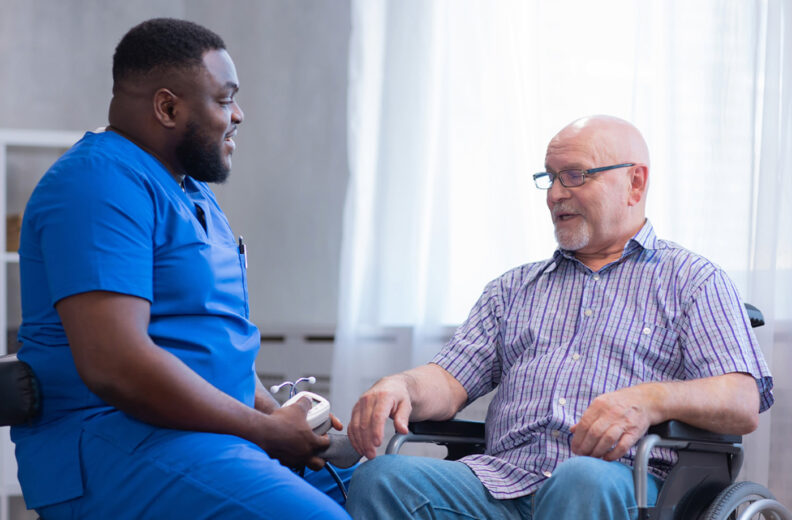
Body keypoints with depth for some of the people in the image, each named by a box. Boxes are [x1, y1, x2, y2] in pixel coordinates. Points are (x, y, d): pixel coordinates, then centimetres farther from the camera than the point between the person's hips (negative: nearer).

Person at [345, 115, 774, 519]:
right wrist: (402, 386, -8)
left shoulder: (690, 279, 15)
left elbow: (744, 404, 1)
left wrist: (653, 400, -19)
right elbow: (450, 382, 17)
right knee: (381, 479, -26)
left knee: (584, 482, -41)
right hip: (503, 478, 4)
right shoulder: (514, 287, 29)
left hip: (631, 482, -3)